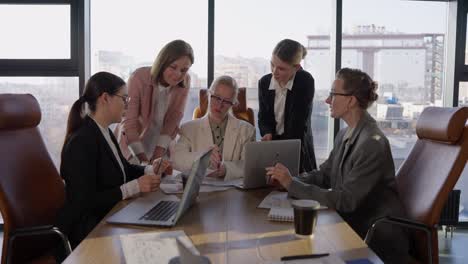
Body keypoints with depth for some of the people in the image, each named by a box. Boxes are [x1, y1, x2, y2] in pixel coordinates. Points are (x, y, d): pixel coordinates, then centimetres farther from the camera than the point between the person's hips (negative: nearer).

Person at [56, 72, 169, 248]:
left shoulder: (104, 132, 8)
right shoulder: (81, 141, -21)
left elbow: (122, 169, 18)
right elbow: (84, 202, -24)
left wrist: (150, 170, -1)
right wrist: (134, 187, -24)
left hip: (110, 217, 8)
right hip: (88, 229, -8)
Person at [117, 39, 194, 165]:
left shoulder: (184, 82, -12)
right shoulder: (138, 78, -22)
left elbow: (174, 118, -15)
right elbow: (129, 122, -23)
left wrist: (158, 155, -22)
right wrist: (143, 159, -28)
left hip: (161, 146, 3)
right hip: (132, 146, -3)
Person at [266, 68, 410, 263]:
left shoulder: (372, 144, -21)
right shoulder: (344, 135, 5)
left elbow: (346, 200, -23)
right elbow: (323, 174, 8)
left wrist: (292, 185, -23)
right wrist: (288, 178, -8)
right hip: (352, 224, 7)